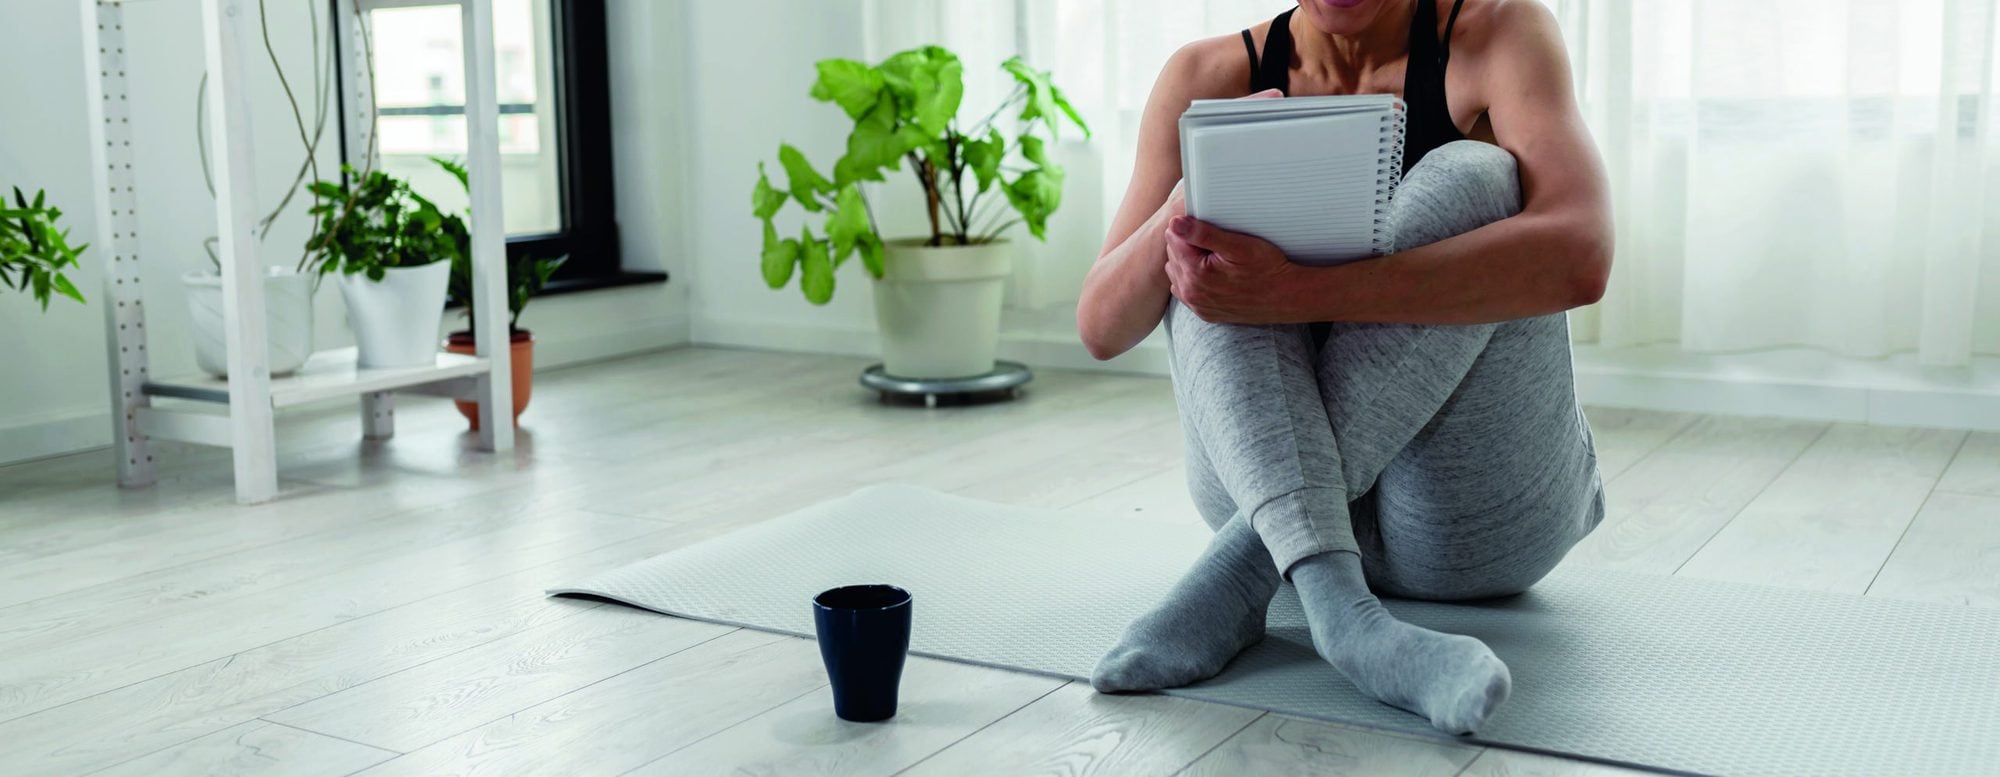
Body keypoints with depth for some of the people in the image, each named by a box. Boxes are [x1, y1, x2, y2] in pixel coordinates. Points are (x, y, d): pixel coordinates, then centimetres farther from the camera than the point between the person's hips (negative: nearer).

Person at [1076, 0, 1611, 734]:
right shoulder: (1211, 78, 1)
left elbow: (1579, 259, -26)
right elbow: (1101, 330, -3)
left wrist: (1298, 293, -34)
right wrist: (1191, 203, -24)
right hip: (1267, 487, 3)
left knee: (1472, 180, -23)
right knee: (1216, 253, -19)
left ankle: (1233, 577, -29)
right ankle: (1338, 606, -38)